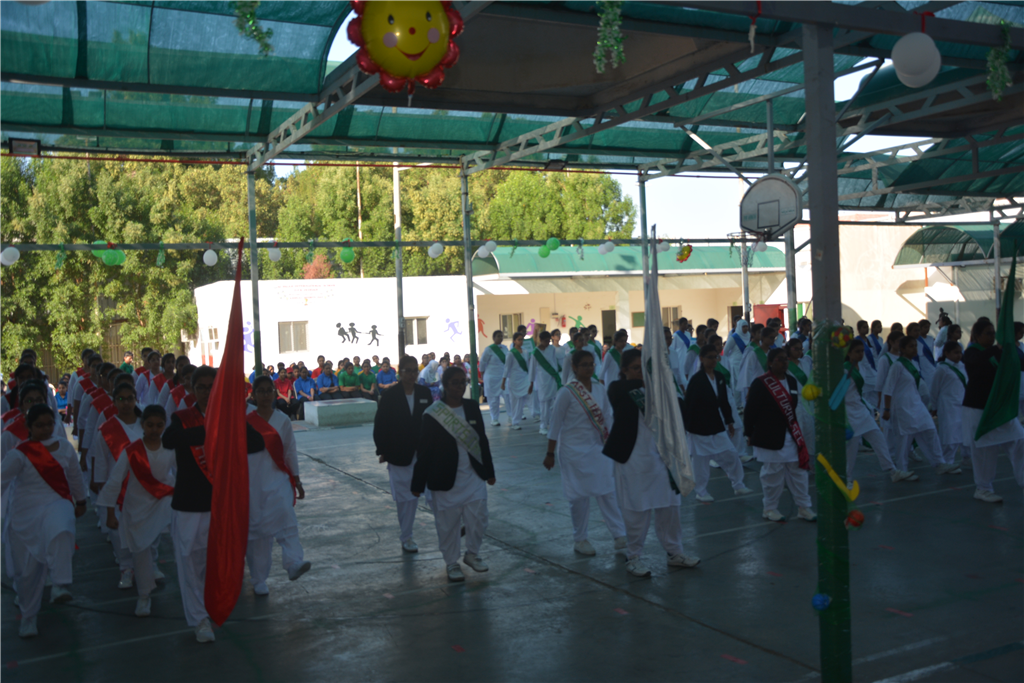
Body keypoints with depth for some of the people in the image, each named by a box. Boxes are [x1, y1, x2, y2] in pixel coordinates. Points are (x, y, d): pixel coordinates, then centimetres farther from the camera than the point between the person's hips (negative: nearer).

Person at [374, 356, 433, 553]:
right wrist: (382, 451, -7)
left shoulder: (424, 393, 3)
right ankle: (406, 538, 16)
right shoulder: (389, 395, -5)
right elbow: (380, 424, -4)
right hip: (399, 455, -2)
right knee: (405, 497, 5)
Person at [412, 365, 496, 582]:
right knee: (448, 524, 7)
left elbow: (482, 440, 11)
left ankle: (472, 554, 30)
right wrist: (418, 484, -7)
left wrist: (489, 471, 13)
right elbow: (423, 450, -8)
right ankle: (451, 563, 26)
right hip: (445, 481, -4)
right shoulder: (432, 415, -11)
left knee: (478, 519, 6)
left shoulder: (472, 407, 2)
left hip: (473, 477, 4)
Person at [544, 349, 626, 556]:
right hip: (574, 450, -4)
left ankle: (620, 536, 8)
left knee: (607, 491, 3)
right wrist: (550, 453, -8)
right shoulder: (567, 392, -12)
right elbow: (555, 425, -9)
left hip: (597, 448, 4)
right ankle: (580, 539, 18)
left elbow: (607, 420, 10)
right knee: (579, 495, 4)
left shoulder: (600, 390, 3)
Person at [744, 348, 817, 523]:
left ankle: (804, 508, 20)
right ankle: (770, 509, 17)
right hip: (769, 437, -6)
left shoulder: (791, 381, 8)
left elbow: (792, 407, 14)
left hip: (791, 436, 6)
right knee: (772, 474, 2)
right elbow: (750, 411, -9)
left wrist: (794, 428, 12)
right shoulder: (760, 384, -12)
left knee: (798, 471, 9)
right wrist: (750, 434, -6)